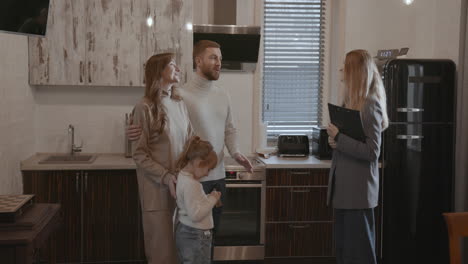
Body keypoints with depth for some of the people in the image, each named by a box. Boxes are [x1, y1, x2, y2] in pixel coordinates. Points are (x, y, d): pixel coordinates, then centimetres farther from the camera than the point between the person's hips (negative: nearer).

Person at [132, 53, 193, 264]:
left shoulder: (180, 104, 7)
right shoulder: (145, 107, -11)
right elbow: (139, 154, -10)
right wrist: (166, 177, -18)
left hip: (181, 185, 5)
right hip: (157, 188, -5)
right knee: (162, 247, 4)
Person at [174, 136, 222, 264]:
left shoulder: (184, 176, 6)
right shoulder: (191, 184, -24)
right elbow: (195, 214, -27)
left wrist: (209, 199, 6)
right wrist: (212, 199, -17)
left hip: (185, 231, 10)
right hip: (195, 235, -10)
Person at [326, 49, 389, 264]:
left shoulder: (370, 105, -14)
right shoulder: (351, 101, 11)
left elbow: (372, 152, -18)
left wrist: (339, 138, -18)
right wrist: (335, 140, 0)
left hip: (358, 189, -9)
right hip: (344, 187, 9)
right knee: (342, 246, 15)